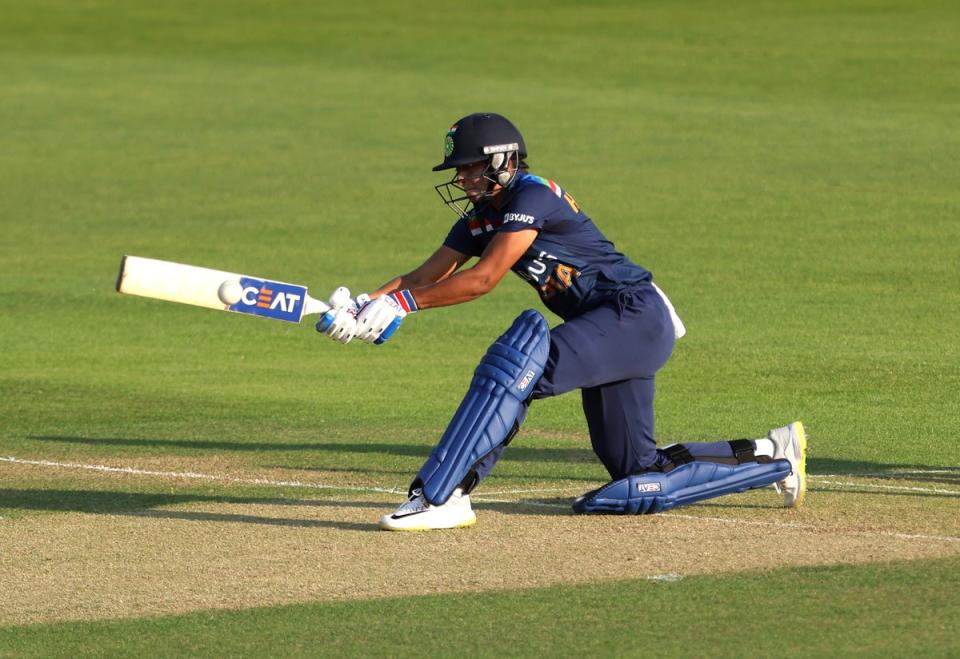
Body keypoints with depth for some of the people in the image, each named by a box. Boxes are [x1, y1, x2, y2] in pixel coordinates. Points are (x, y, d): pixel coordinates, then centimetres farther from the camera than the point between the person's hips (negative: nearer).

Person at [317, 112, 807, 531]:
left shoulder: (533, 197, -17)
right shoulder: (480, 219, 10)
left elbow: (483, 279, -24)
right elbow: (425, 278, 5)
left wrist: (401, 303, -24)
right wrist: (363, 306, -12)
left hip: (638, 317, -10)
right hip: (608, 332, 10)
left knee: (521, 360, -31)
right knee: (637, 478, 11)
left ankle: (439, 496, -36)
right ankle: (774, 457, 24)